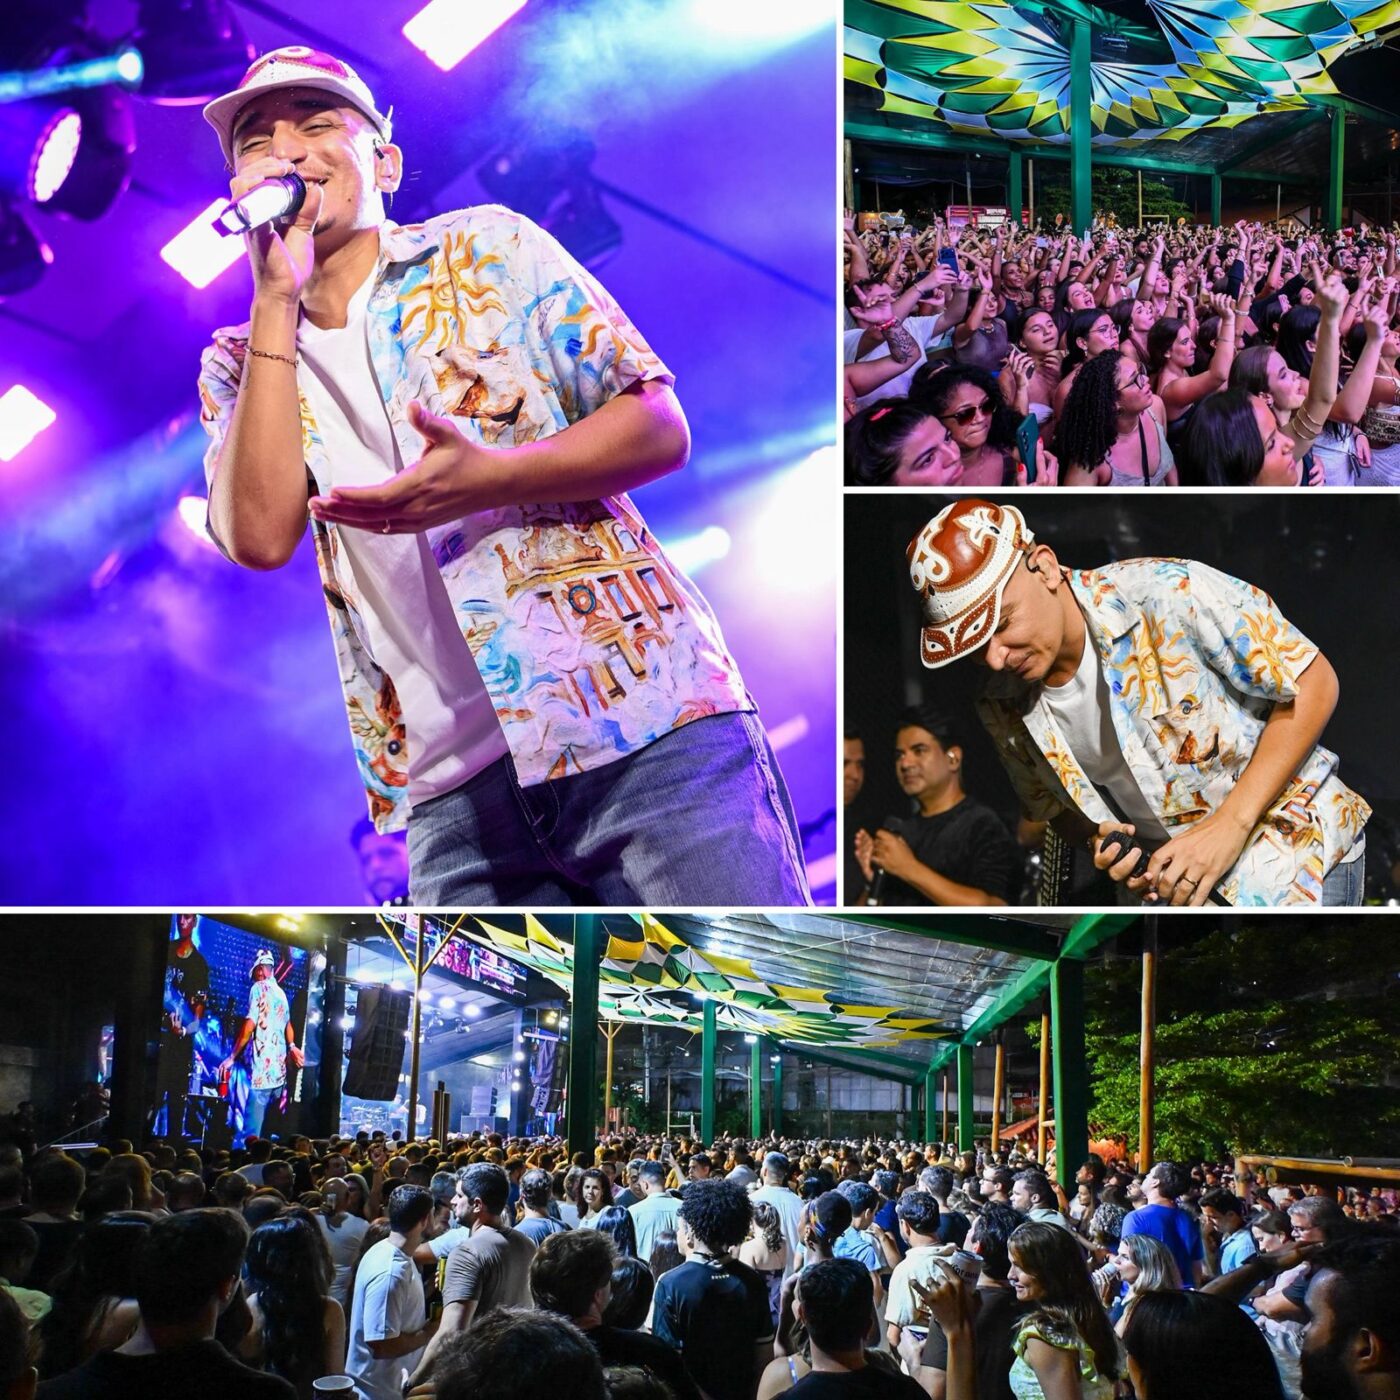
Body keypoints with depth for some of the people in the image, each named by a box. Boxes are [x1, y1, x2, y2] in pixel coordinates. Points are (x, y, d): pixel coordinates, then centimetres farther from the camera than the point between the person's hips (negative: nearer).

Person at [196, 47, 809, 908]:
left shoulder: (488, 248, 9)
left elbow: (663, 430, 1)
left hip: (645, 723, -2)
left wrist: (490, 479, -16)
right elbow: (260, 536, -7)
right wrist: (276, 298, -5)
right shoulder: (240, 366, 13)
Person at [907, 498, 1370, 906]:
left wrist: (1230, 825, -21)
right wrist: (1101, 841, -12)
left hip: (1295, 851, -4)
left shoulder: (1170, 594, -23)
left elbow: (1314, 684, -15)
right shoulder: (1003, 709, -6)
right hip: (1172, 880, 5)